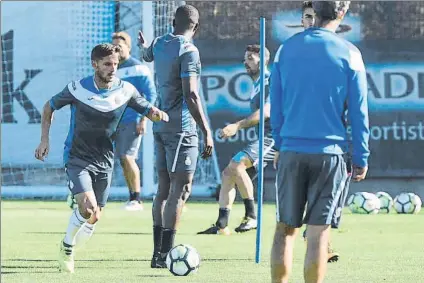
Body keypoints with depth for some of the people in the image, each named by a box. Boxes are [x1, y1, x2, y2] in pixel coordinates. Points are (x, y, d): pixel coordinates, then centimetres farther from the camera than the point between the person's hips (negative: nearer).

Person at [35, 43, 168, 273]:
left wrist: (158, 114, -22)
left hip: (104, 161, 4)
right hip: (77, 159, -4)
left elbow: (149, 111, 3)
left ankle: (69, 252, 32)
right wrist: (44, 140, -2)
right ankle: (67, 246, 1)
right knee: (87, 206, -24)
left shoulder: (126, 91, -6)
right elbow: (49, 107, 4)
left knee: (94, 218, 7)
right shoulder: (77, 89, -12)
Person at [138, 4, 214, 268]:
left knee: (164, 188, 13)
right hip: (182, 128, -8)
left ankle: (158, 253, 15)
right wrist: (207, 131, -19)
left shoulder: (159, 44, 9)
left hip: (161, 125, 8)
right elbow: (190, 95, -21)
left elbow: (147, 55, 35)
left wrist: (143, 45, 60)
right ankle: (166, 254, -12)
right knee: (180, 189, -7)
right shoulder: (188, 51, -14)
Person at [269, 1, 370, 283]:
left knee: (285, 228, 10)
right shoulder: (349, 54, -3)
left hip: (292, 152, 2)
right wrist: (361, 158, 6)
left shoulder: (287, 49, 5)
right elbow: (358, 112, -1)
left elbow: (276, 106, 9)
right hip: (329, 153, -2)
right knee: (318, 233, -2)